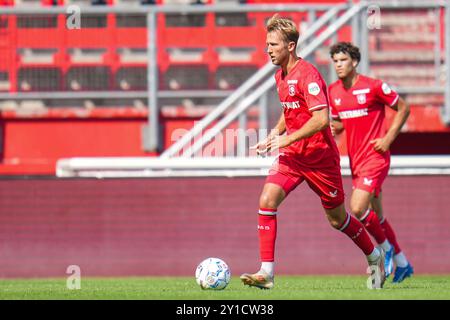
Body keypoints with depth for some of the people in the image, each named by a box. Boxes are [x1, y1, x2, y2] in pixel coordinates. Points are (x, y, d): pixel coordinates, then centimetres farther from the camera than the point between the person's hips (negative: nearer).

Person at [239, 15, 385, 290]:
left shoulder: (308, 74, -19)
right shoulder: (281, 76, 8)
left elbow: (321, 119, -26)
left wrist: (286, 139, -25)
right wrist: (274, 134, 9)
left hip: (319, 156, -7)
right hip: (291, 155, 7)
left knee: (337, 219, 7)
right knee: (267, 200, -15)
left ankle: (375, 257, 33)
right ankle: (266, 273, -18)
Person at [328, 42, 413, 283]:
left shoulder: (373, 87, -12)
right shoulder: (333, 91, 6)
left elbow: (403, 109, -2)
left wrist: (388, 139, -10)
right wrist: (333, 129, -4)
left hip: (375, 157, -7)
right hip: (355, 160, 7)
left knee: (358, 209, -19)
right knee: (376, 215, 13)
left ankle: (386, 248, 6)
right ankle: (402, 264, 27)